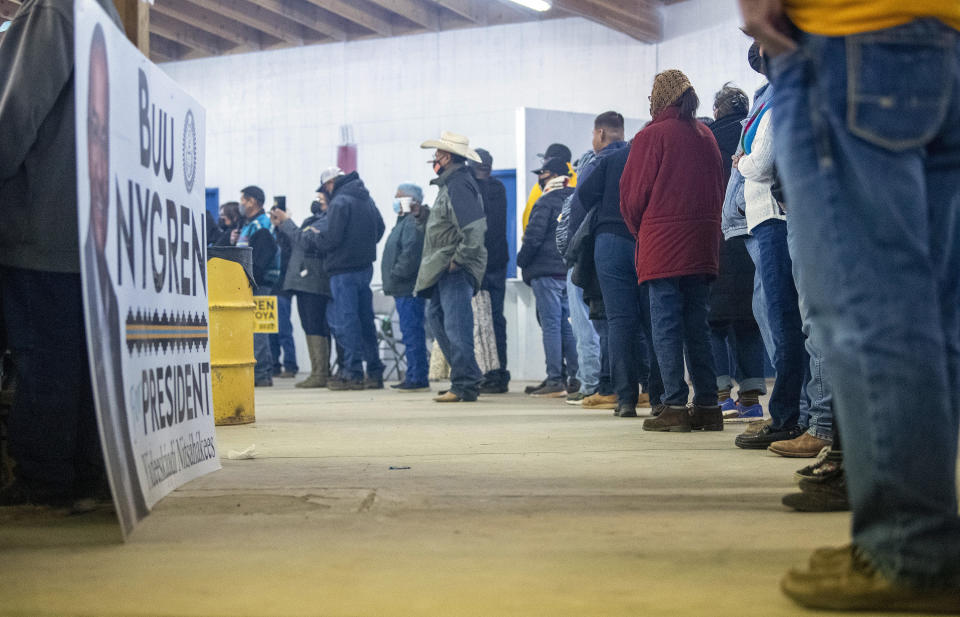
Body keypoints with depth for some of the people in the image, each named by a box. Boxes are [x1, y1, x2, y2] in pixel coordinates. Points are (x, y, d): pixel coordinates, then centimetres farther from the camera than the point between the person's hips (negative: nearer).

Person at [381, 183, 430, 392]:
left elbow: (410, 254, -24)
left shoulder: (413, 223, -13)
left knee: (412, 332, -10)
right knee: (410, 333, 14)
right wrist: (392, 281, 19)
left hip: (409, 288, -11)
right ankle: (414, 377, 19)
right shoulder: (405, 221, 21)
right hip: (404, 288, 11)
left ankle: (418, 378, -9)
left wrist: (395, 275, -17)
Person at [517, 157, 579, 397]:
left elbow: (534, 236, -14)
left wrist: (522, 260, 0)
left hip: (547, 271, -7)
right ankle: (576, 378, 10)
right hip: (571, 271, 7)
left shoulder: (546, 202, -10)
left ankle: (555, 381, -7)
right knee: (568, 325, 11)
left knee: (551, 325, -6)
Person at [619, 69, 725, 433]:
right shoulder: (706, 136, 11)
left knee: (666, 327, -3)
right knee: (697, 327, 9)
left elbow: (632, 194, -3)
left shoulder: (652, 136, -5)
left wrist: (640, 231, 12)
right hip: (702, 247, 6)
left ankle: (674, 406, -6)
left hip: (662, 247, -5)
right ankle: (707, 406, 7)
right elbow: (718, 188, 15)